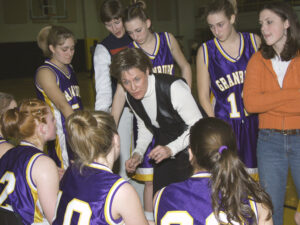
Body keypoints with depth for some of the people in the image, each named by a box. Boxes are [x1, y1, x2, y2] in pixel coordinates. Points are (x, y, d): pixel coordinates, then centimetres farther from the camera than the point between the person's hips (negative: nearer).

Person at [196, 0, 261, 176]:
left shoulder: (254, 41, 2)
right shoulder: (206, 51, 0)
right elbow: (203, 96, 3)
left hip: (254, 121, 1)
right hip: (223, 123, -1)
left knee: (253, 175, 5)